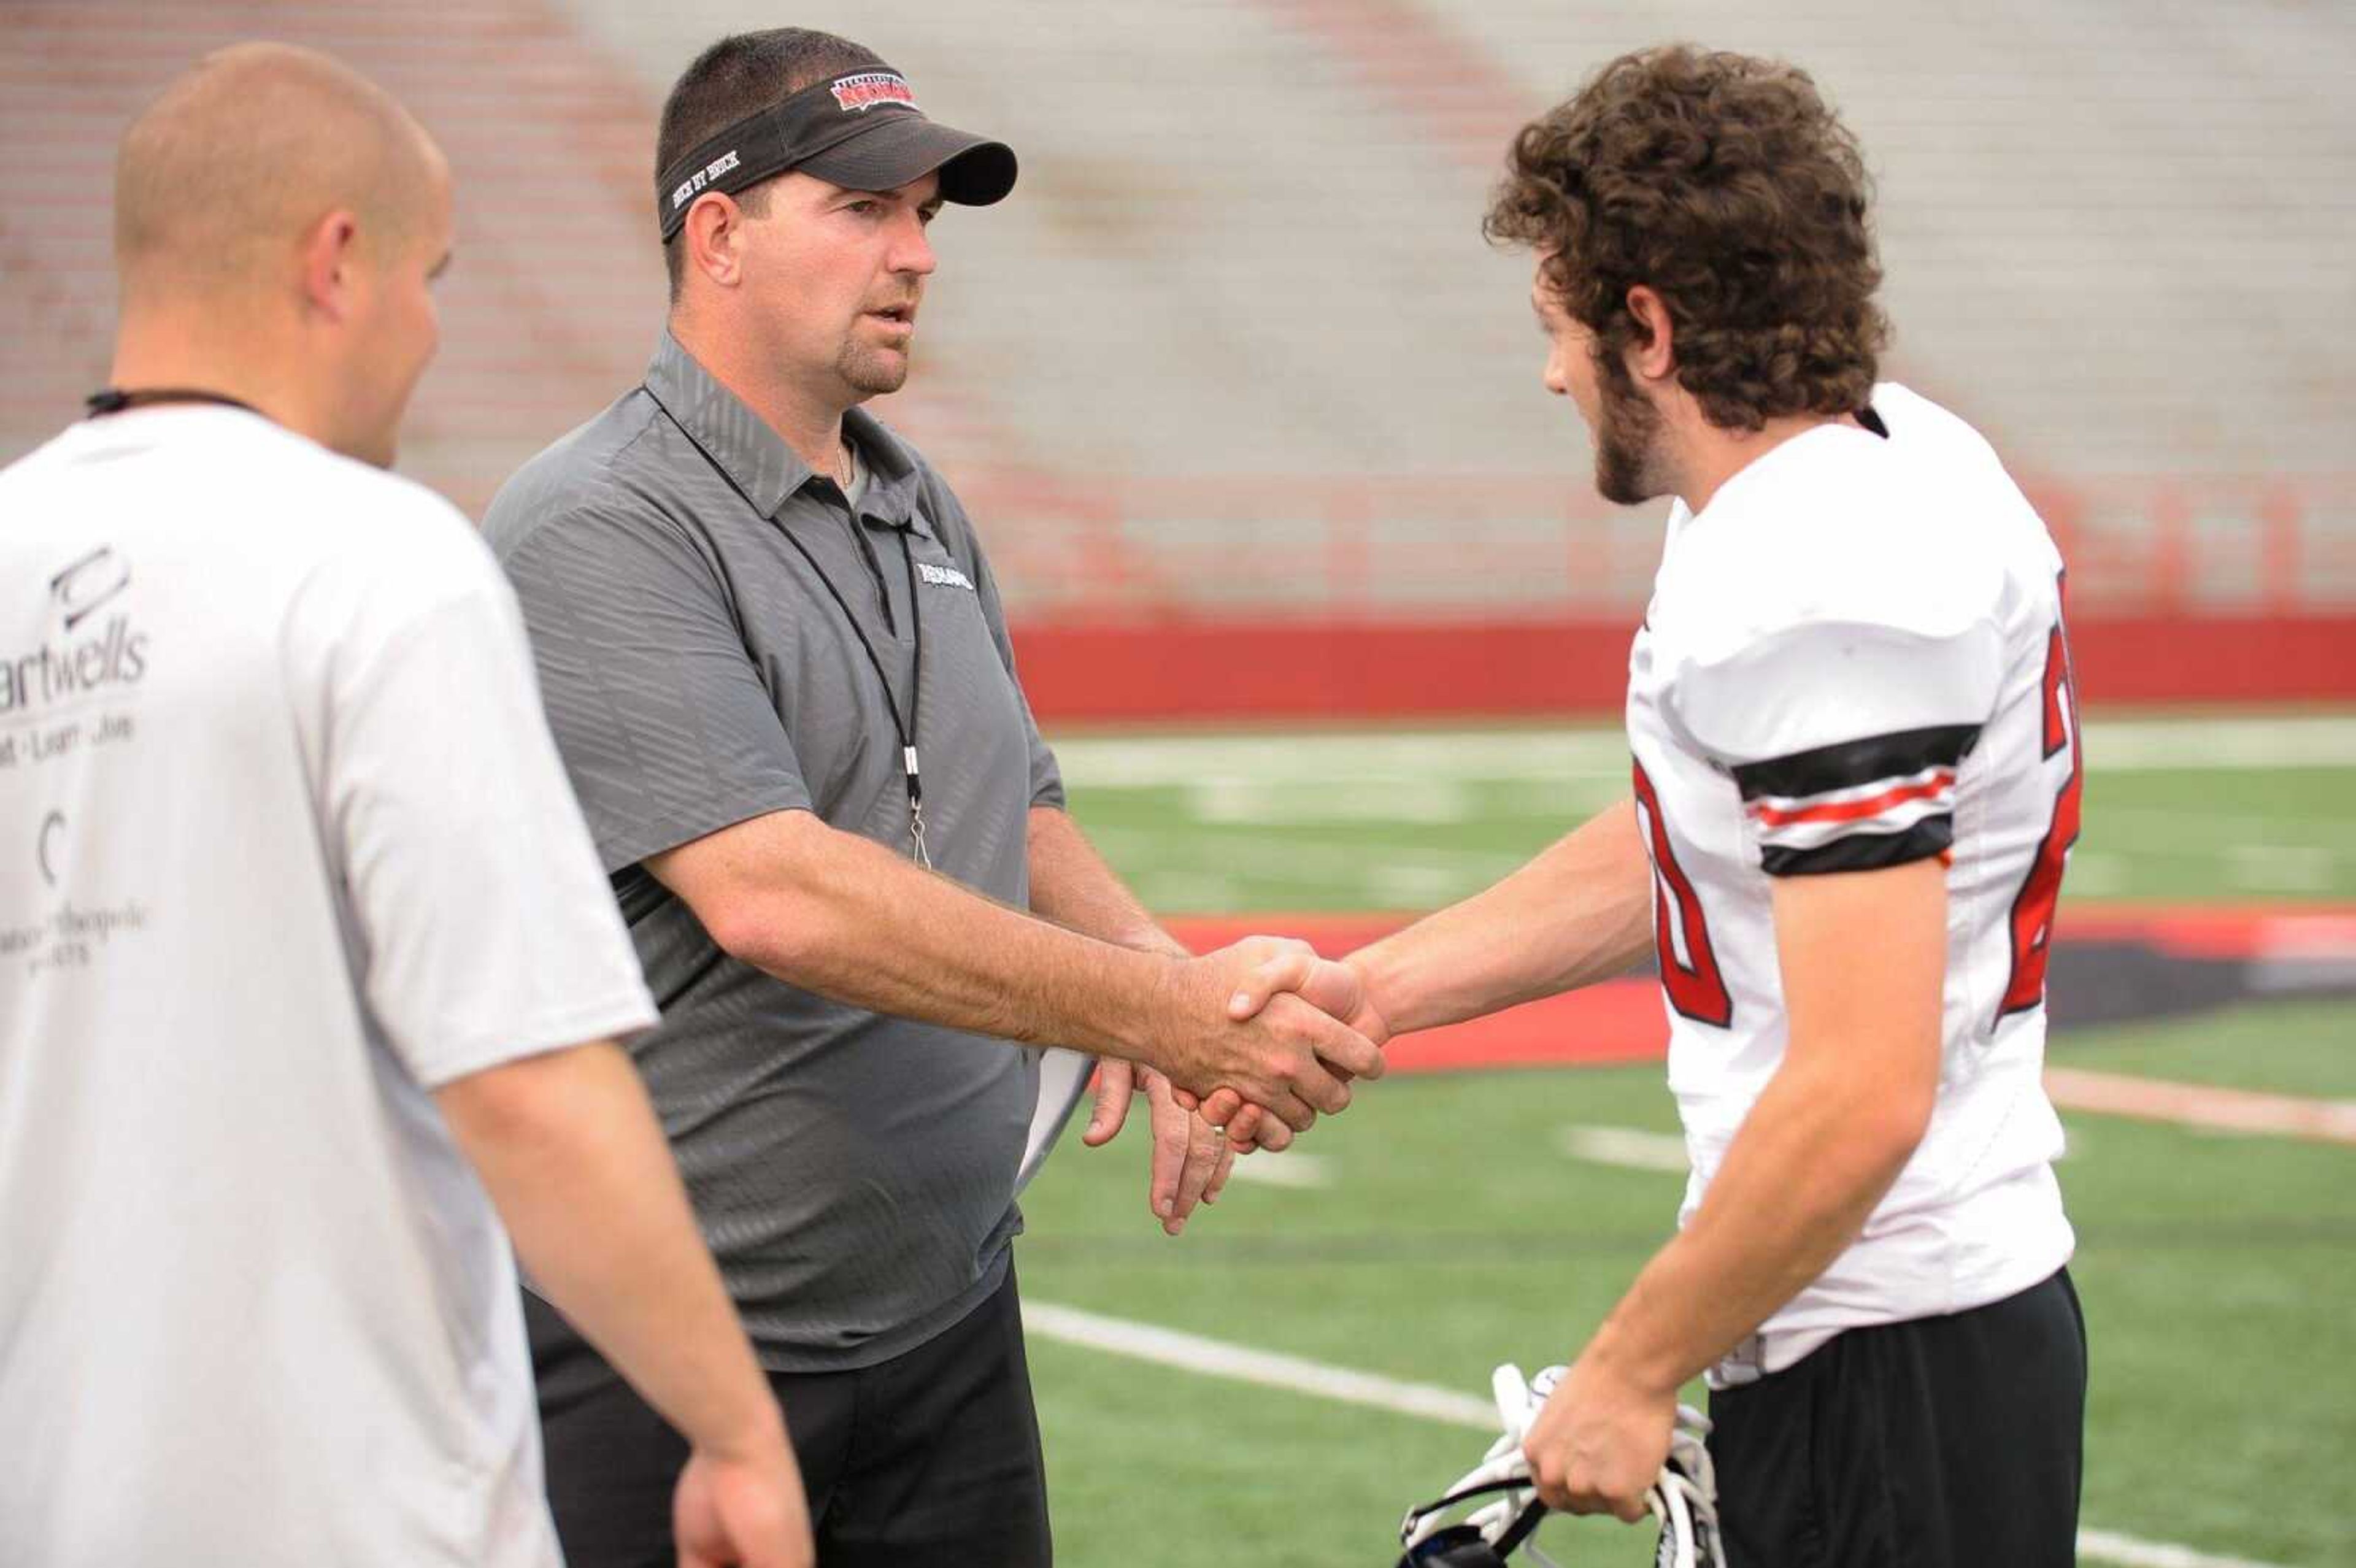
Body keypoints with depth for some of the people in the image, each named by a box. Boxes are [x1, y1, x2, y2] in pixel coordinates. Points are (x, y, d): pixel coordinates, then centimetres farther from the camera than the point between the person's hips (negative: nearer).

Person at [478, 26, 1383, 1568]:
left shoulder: (926, 513, 14)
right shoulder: (600, 533, -14)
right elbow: (775, 895, -24)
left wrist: (1165, 985, 0)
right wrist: (1167, 1013, -25)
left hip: (949, 1325, 7)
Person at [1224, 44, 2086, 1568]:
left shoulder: (1819, 600, -22)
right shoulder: (1885, 448, 8)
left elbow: (1861, 1095, -26)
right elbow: (1680, 852, 20)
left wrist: (1630, 1374, -16)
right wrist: (1372, 988, 14)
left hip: (1889, 1384, -9)